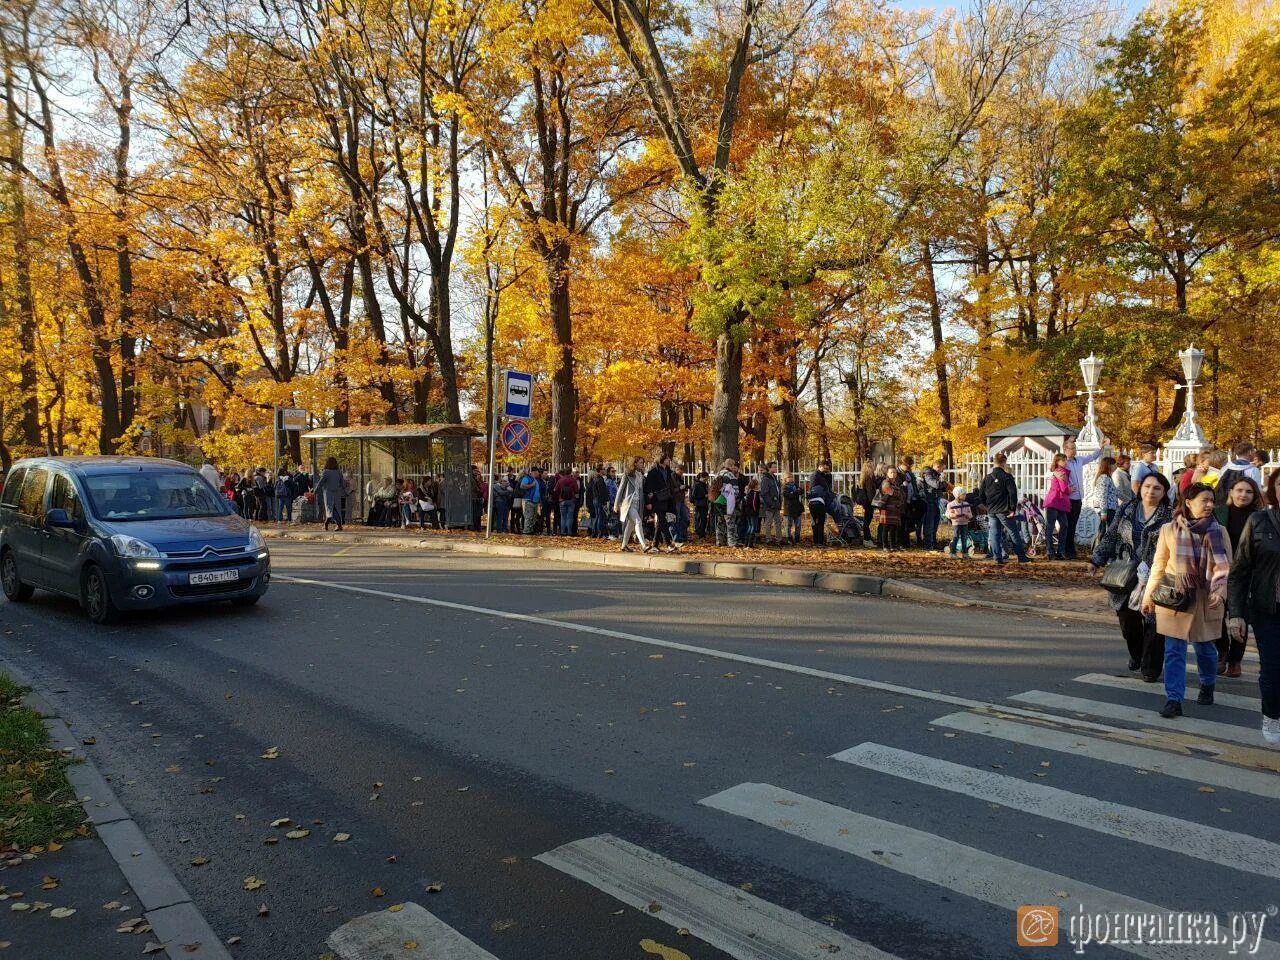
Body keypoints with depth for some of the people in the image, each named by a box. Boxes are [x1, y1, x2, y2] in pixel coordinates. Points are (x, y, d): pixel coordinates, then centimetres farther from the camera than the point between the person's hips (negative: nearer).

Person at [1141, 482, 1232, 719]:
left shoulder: (1219, 532, 1)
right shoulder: (1169, 530, -1)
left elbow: (1226, 566, -1)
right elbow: (1158, 565, 4)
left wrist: (1220, 592, -17)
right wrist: (1149, 594, 4)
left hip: (1207, 601, 1)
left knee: (1206, 648, 14)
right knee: (1174, 652, -2)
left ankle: (1207, 687, 40)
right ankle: (1173, 700, 0)